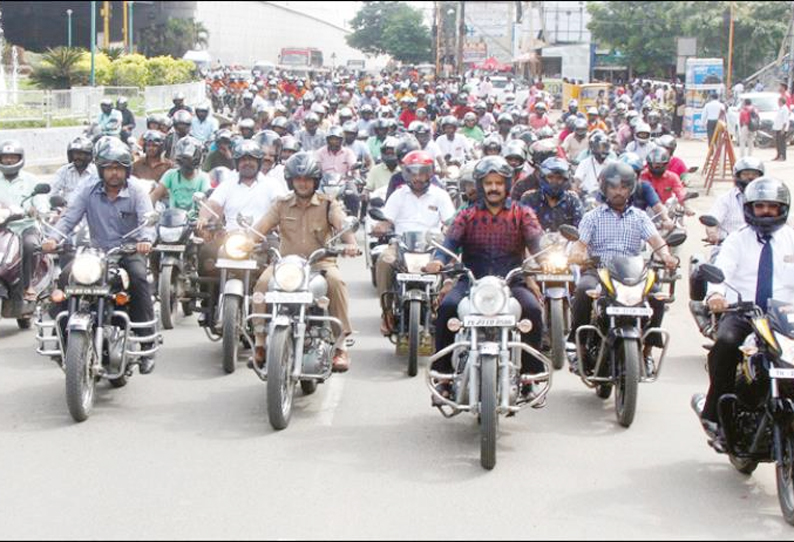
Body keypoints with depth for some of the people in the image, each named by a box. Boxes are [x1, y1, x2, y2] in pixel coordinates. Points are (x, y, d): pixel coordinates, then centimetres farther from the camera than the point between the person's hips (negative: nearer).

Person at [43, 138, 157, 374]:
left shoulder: (136, 192, 0)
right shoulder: (89, 192, 6)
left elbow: (147, 219, -15)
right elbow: (70, 217, -3)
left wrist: (146, 240, -38)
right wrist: (54, 237, -23)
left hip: (129, 251, -3)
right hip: (96, 251, 3)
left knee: (139, 277, -33)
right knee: (66, 276, -22)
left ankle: (146, 343, -29)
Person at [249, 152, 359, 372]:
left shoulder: (328, 205, 5)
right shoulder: (282, 205, 11)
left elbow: (343, 224, -12)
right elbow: (261, 226, -2)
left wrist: (350, 243, -35)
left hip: (321, 262, -2)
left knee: (336, 280, -33)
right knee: (263, 282, -27)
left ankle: (341, 345, -26)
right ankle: (260, 341, -16)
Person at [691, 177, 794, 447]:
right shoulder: (738, 240, 12)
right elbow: (721, 269, -6)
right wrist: (715, 294, -29)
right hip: (740, 314, -1)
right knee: (725, 343, -32)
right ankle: (715, 412, -19)